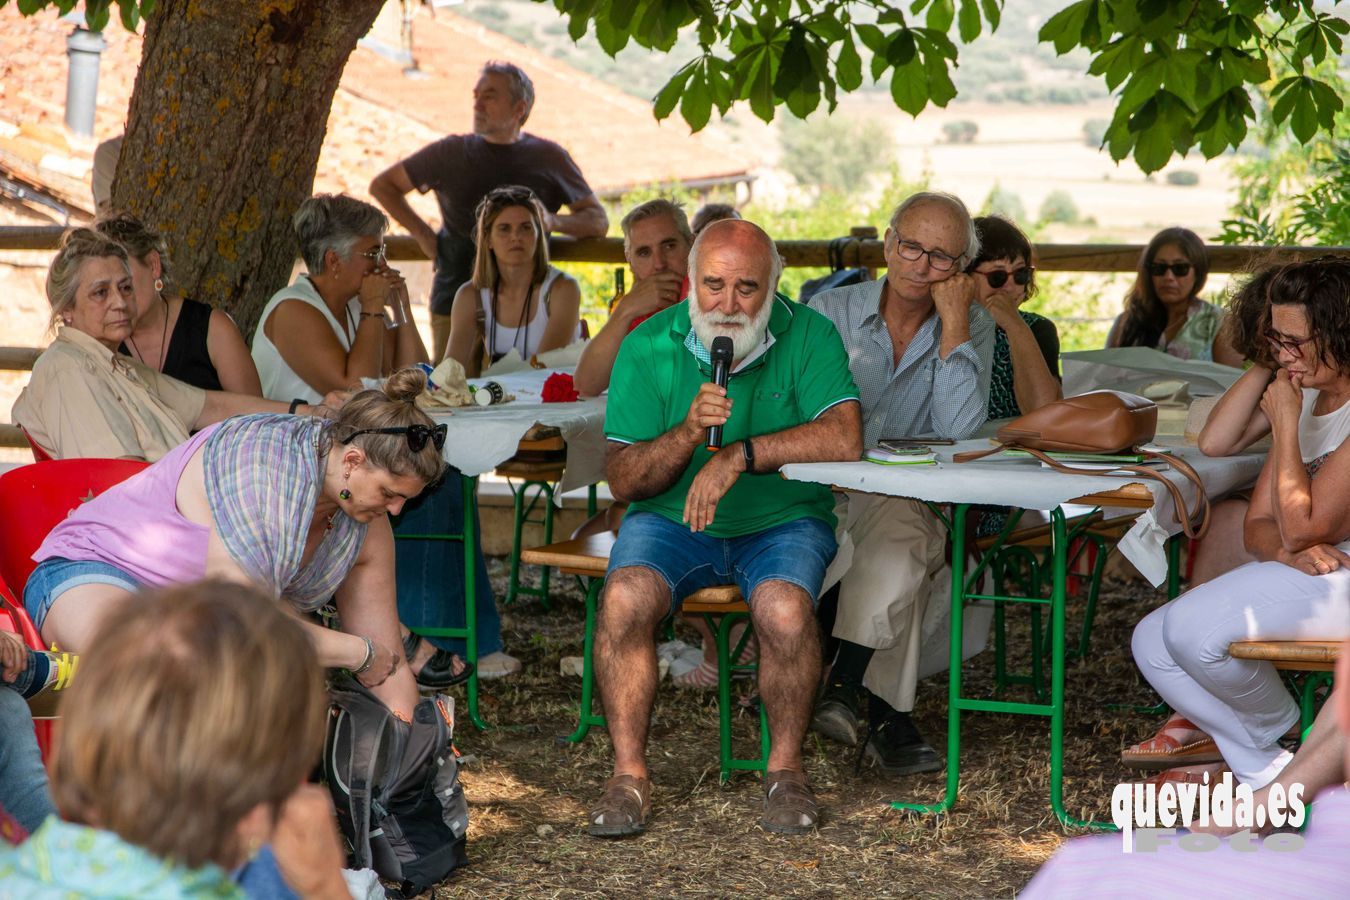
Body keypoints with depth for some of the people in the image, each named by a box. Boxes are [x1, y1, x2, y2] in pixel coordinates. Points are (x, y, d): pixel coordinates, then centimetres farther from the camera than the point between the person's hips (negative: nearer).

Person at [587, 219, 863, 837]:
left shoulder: (807, 336, -7)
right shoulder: (648, 347, -4)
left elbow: (844, 439, -22)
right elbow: (622, 480, -6)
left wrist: (741, 453, -28)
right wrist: (688, 432, -24)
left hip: (780, 520, -1)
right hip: (671, 519, 1)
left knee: (785, 609, -32)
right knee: (625, 598, -28)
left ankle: (785, 766, -9)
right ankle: (629, 772, -14)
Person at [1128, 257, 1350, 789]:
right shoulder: (1306, 397, 13)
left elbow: (1302, 526, -20)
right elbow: (1260, 525, 10)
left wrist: (1285, 424, -15)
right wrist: (1289, 552, -15)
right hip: (1303, 572, 10)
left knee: (1194, 628, -25)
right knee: (1153, 641, -5)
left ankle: (1277, 727, 6)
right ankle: (1264, 773, 1)